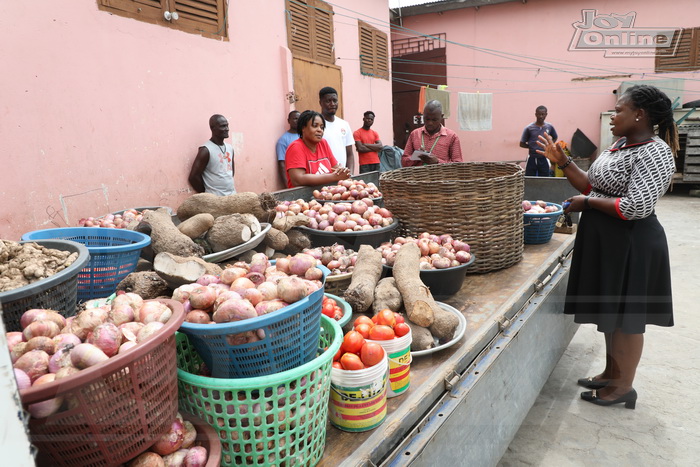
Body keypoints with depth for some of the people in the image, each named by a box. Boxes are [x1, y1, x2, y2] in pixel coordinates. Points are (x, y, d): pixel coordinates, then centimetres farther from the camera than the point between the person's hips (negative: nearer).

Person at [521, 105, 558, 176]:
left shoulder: (549, 127, 1)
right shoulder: (529, 128, -6)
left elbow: (555, 137, 19)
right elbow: (522, 144, 0)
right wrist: (532, 147, -8)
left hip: (544, 159, 2)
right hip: (532, 159, -2)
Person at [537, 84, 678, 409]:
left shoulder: (654, 152, -17)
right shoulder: (620, 145, 11)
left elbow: (636, 207, -25)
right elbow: (591, 185, 13)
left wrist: (587, 203, -17)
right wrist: (562, 162, 4)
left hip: (630, 244, -9)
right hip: (605, 240, 9)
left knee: (626, 316, 4)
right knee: (609, 310, 18)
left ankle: (624, 386, 20)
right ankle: (612, 373, 34)